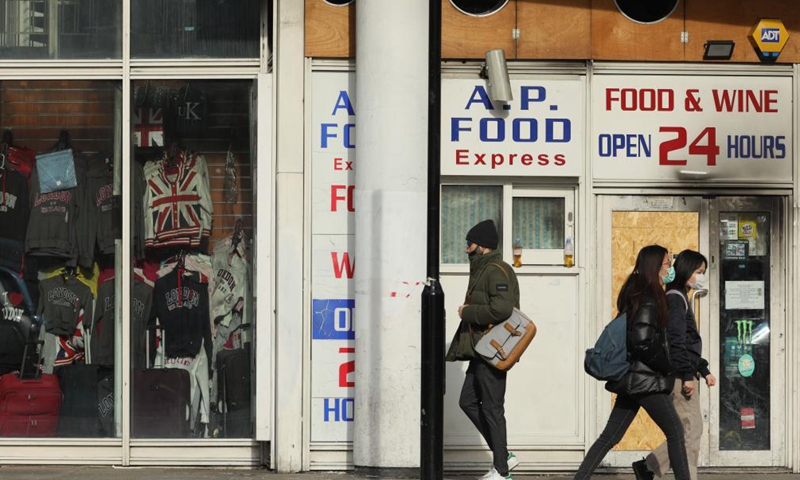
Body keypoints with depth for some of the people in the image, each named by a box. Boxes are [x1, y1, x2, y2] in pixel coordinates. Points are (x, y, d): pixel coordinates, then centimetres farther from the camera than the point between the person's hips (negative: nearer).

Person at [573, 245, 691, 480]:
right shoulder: (650, 299, -15)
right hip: (647, 380, -9)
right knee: (675, 432, 1)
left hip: (631, 379, 9)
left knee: (609, 437, 8)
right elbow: (644, 342, -22)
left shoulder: (635, 294, 14)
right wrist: (667, 368, -10)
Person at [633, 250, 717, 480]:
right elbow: (676, 341, -18)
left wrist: (704, 371, 23)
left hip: (682, 375, 10)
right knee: (691, 428, -8)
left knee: (690, 429, 9)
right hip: (678, 374, -10)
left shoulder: (680, 299, 20)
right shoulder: (675, 299, -11)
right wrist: (687, 375, -20)